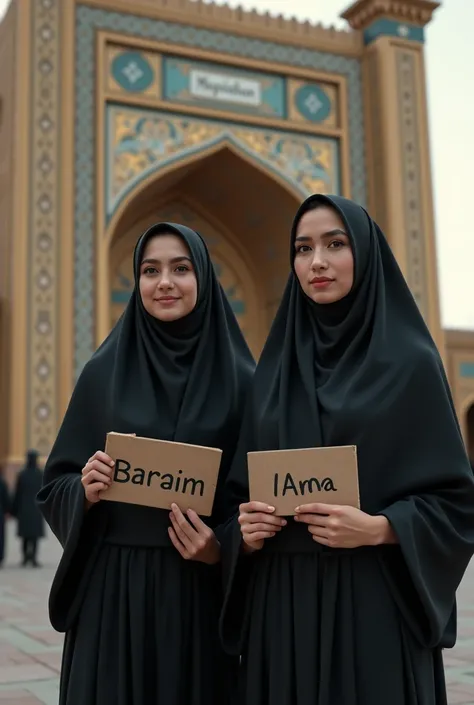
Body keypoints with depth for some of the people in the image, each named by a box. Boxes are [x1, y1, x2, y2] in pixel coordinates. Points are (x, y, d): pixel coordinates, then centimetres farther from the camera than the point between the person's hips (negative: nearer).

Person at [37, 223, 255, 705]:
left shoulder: (239, 379, 1)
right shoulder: (104, 372, 3)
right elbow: (56, 485, 6)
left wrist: (223, 549, -12)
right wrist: (85, 491, -14)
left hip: (204, 587, 0)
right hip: (113, 586, 1)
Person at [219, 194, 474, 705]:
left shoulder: (410, 362, -2)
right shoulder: (272, 371, 10)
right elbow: (240, 491, 13)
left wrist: (377, 528, -18)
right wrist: (244, 530, -7)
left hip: (373, 603, -3)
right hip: (281, 604, 4)